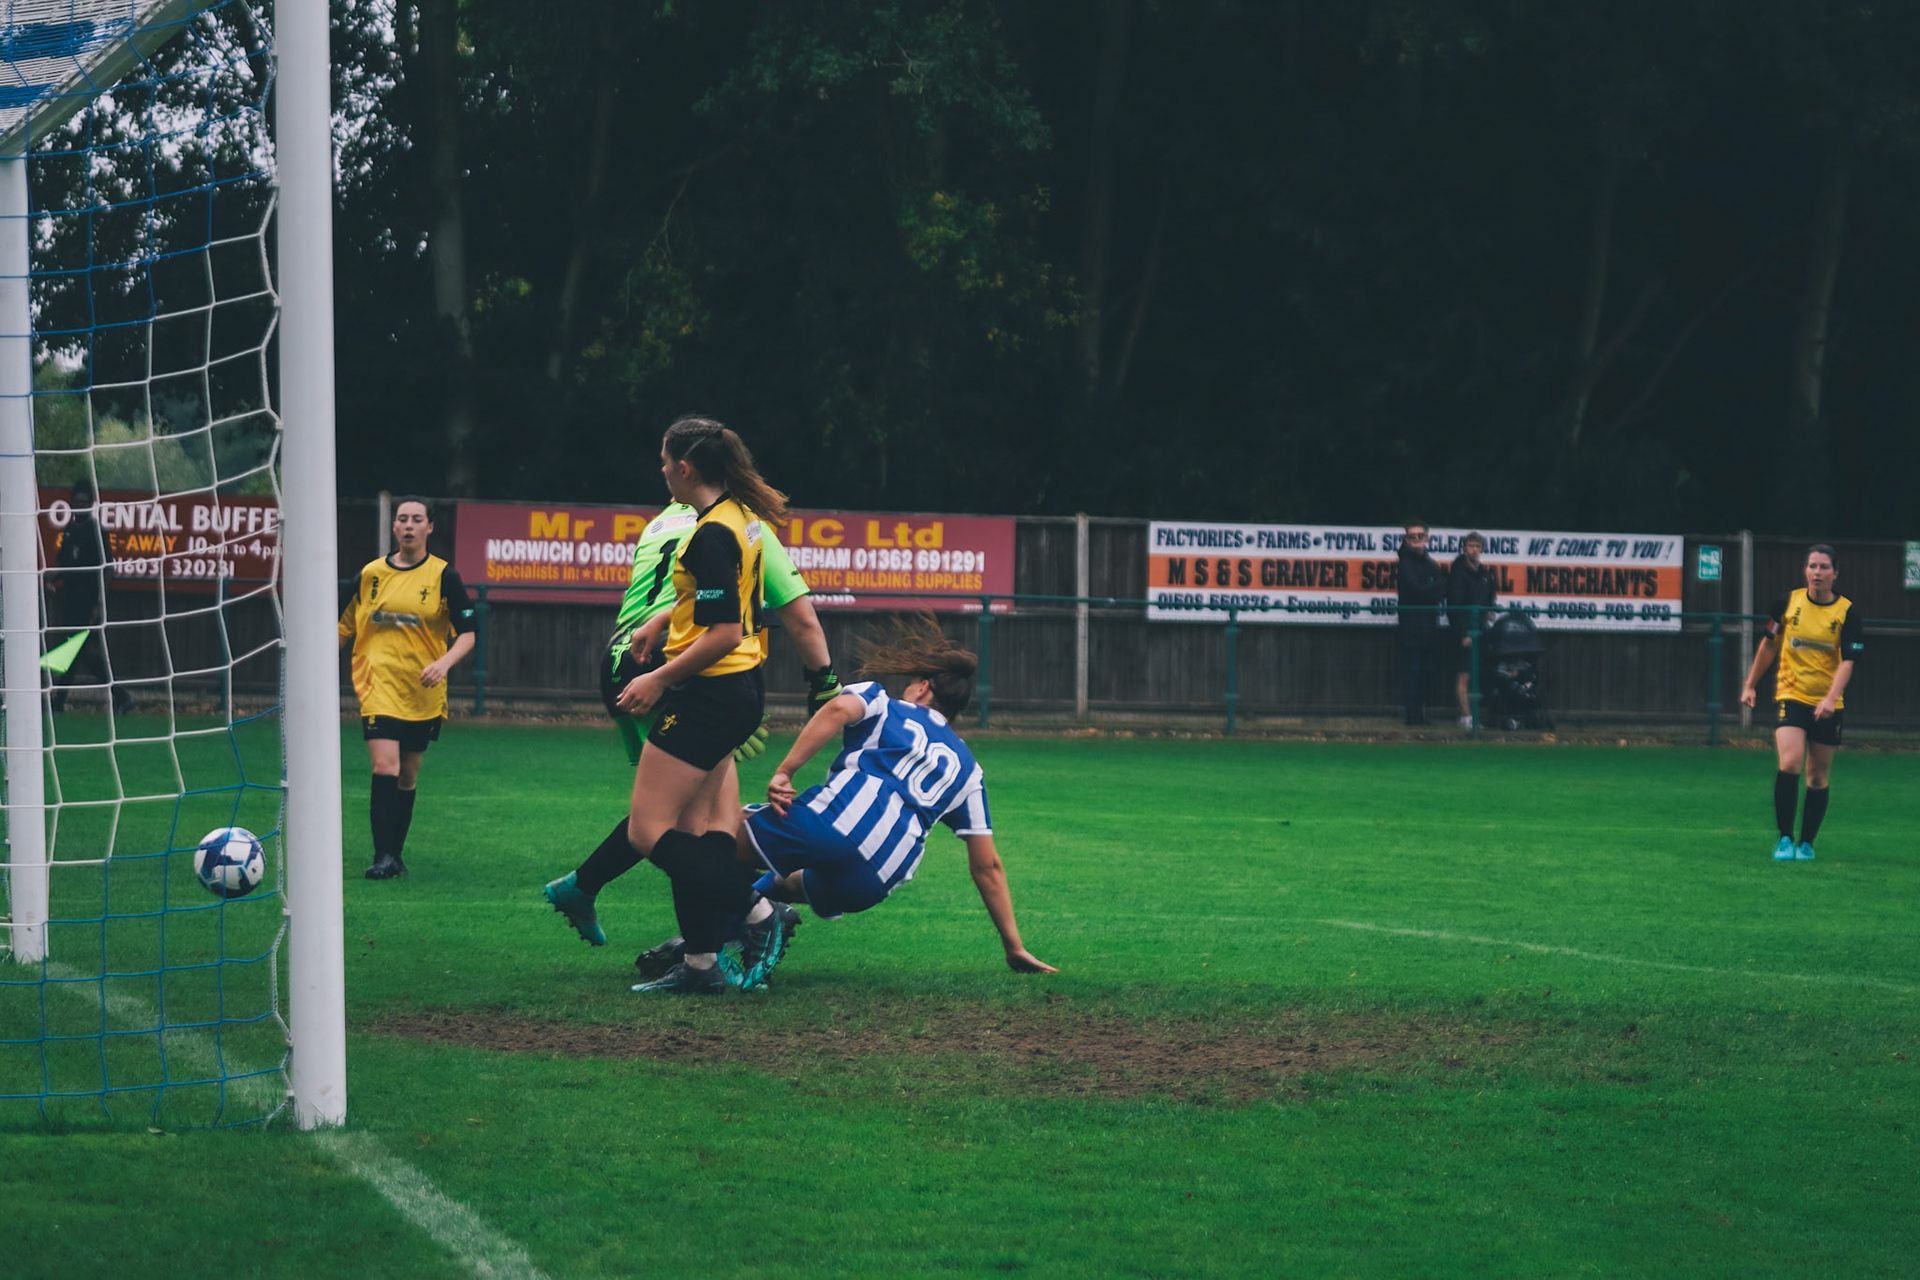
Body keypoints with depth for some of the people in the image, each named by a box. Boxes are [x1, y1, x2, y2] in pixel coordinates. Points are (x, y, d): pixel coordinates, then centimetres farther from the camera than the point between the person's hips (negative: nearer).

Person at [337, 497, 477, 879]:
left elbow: (467, 633, 0)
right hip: (379, 686, -1)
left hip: (424, 692, 1)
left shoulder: (443, 576, 0)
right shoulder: (370, 574, 4)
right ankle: (383, 856, -17)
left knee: (408, 776, 10)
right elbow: (345, 627, 15)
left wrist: (446, 661, -19)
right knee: (385, 768, -16)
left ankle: (395, 854, 23)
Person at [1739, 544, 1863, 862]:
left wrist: (1831, 698, -26)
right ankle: (1784, 839, -11)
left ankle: (1806, 844, 19)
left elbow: (1847, 661, -11)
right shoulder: (1788, 602, 0)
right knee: (1789, 764, -19)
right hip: (1790, 697, 0)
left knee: (1818, 778, 5)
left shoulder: (1847, 613, -4)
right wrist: (1750, 685, 15)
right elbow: (1769, 645, 14)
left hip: (1826, 706, 0)